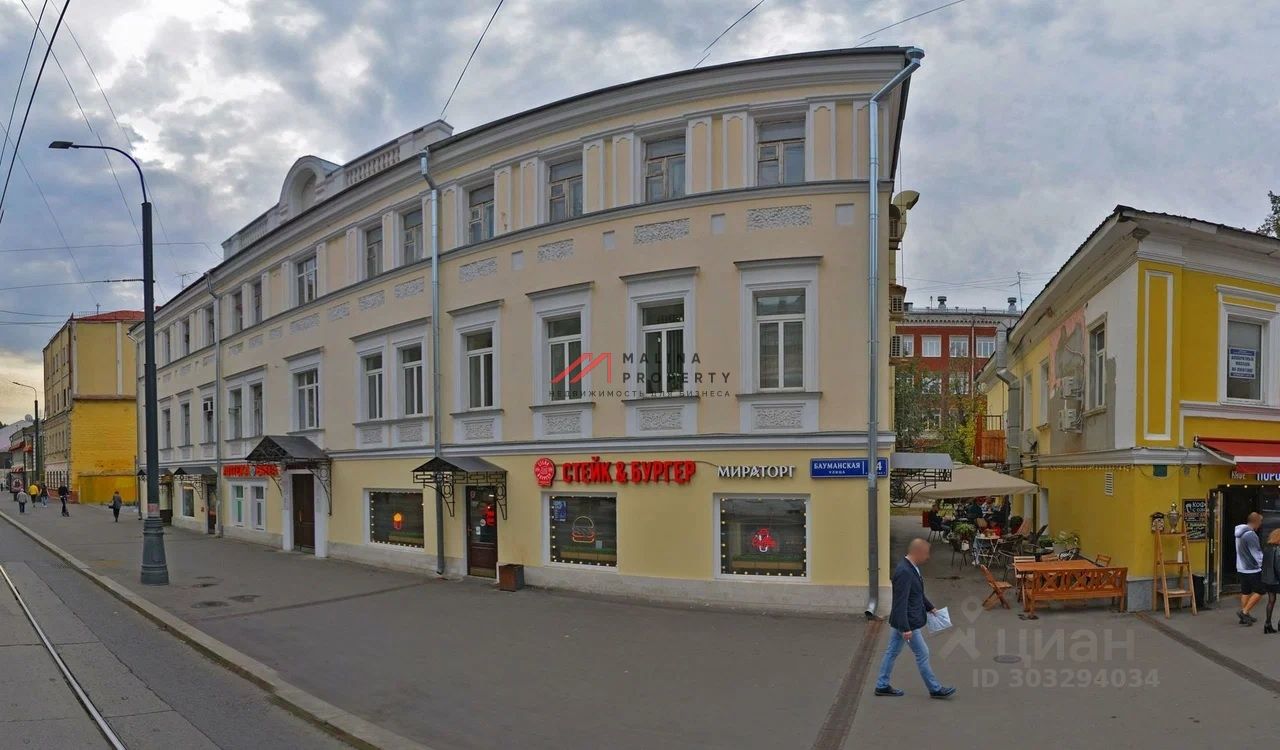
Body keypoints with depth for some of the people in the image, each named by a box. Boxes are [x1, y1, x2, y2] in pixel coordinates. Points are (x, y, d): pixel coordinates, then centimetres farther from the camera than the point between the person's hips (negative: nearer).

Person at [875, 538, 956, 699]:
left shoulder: (911, 567, 4)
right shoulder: (904, 572, -28)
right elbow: (901, 602, -28)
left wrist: (930, 607, 20)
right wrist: (906, 628, -28)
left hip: (901, 621, 10)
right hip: (907, 622, -10)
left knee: (892, 652, 15)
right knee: (922, 654, 5)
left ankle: (882, 686, 24)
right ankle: (935, 689, 20)